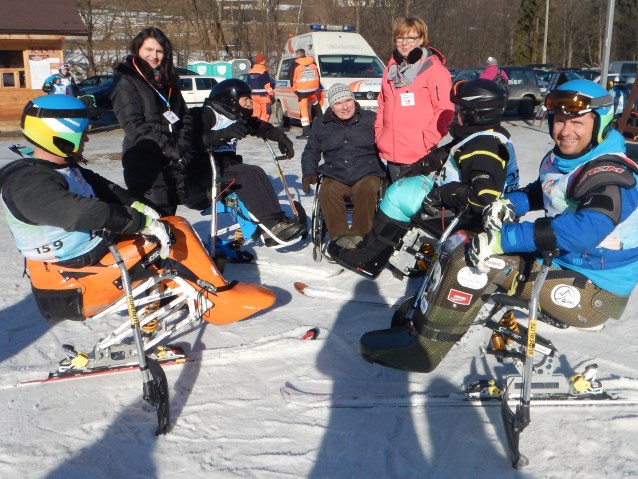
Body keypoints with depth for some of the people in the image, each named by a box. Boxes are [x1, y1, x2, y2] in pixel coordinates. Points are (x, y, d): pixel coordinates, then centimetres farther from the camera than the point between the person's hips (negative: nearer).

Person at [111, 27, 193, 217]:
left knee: (169, 216, 11)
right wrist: (170, 149, -17)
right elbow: (133, 125, -13)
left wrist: (183, 148, -5)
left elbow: (185, 117, 13)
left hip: (174, 164, 7)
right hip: (145, 164, -7)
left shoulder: (168, 80, 17)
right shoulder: (126, 80, -3)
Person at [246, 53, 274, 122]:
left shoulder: (250, 71, 11)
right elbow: (267, 85, -14)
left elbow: (248, 85, 16)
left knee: (256, 113, 12)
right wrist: (272, 95, -8)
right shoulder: (264, 71, -12)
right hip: (263, 96, -7)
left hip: (254, 96, 7)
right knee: (265, 113, -3)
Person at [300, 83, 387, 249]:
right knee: (327, 192, -33)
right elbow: (311, 152, 24)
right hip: (335, 177, 2)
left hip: (366, 174, -1)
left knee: (368, 189, -36)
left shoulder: (371, 120, 6)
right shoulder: (321, 125, 13)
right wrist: (309, 172, 7)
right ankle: (340, 235, -25)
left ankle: (359, 235, -25)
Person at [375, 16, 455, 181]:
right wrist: (378, 132, 11)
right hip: (390, 152, 7)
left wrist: (429, 139, -17)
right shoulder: (392, 67, 15)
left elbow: (445, 109, -10)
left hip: (418, 155, -7)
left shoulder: (433, 68, -5)